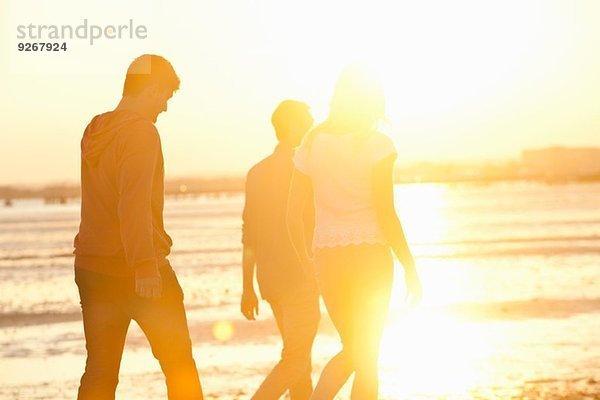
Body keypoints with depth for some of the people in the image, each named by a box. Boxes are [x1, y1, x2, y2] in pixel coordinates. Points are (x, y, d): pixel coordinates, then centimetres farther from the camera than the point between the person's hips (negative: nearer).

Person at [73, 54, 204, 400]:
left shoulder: (94, 133, 13)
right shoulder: (140, 131, -12)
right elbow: (134, 201, -22)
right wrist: (145, 265, -25)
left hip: (92, 267, 7)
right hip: (134, 267, -7)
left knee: (100, 371, 7)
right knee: (179, 363, 5)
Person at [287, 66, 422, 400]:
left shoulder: (312, 145, 6)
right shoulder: (376, 144, -8)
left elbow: (293, 215, 7)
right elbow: (385, 214, -13)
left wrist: (306, 261, 20)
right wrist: (410, 269, -6)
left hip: (327, 259, 5)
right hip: (369, 256, -5)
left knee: (354, 350, 21)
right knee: (367, 358, 5)